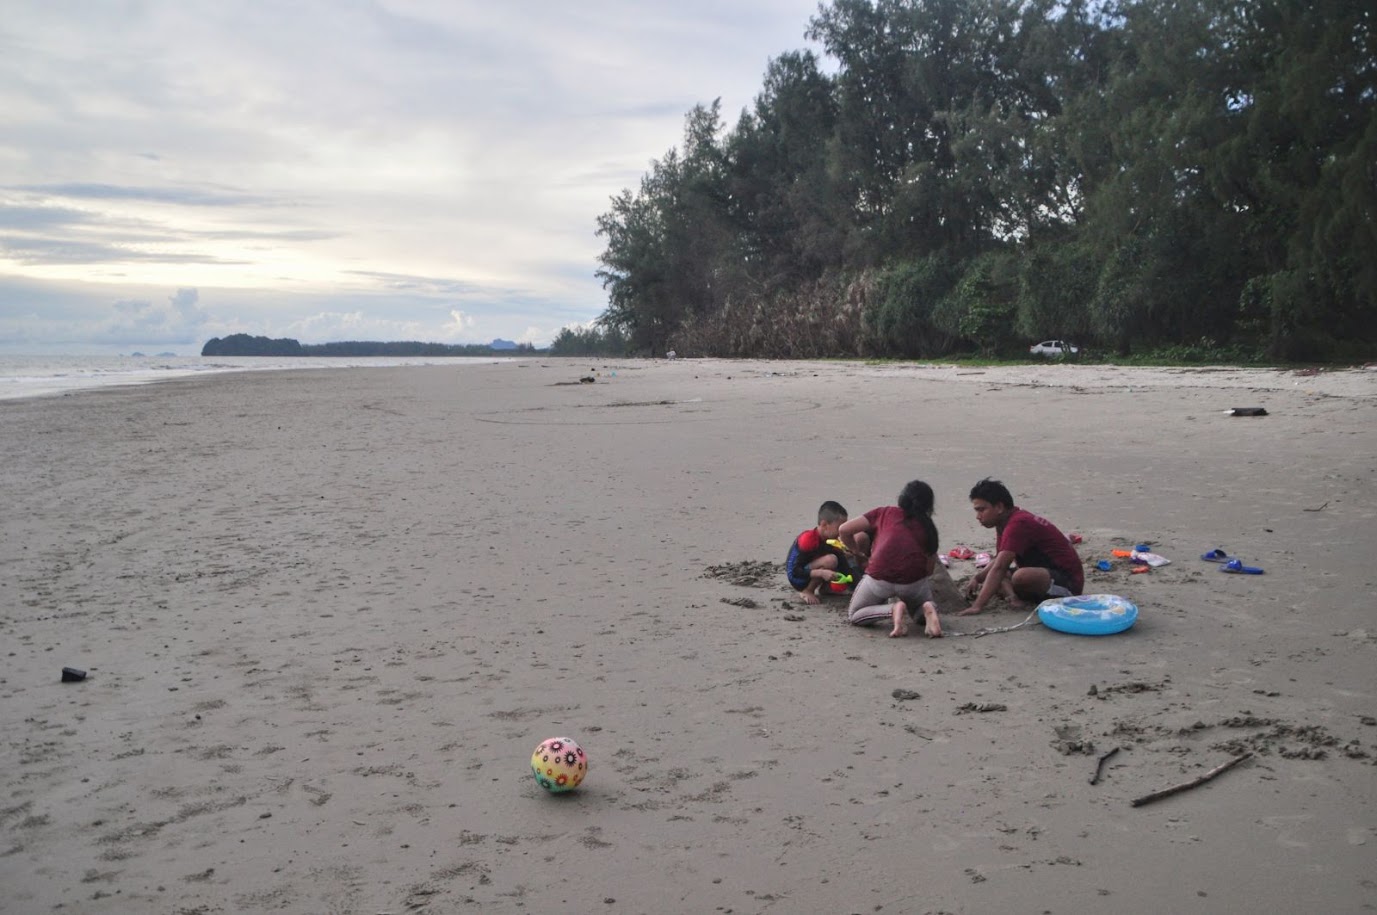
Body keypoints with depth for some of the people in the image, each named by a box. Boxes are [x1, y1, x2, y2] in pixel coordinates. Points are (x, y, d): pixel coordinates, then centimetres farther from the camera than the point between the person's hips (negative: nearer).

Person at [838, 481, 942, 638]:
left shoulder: (885, 512, 17)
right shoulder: (928, 526, 20)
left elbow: (845, 530, 11)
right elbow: (929, 569, 15)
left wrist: (859, 554, 27)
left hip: (880, 578, -2)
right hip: (914, 581, 2)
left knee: (853, 616, 20)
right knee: (925, 602, 35)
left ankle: (893, 609, -7)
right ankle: (928, 609, -2)